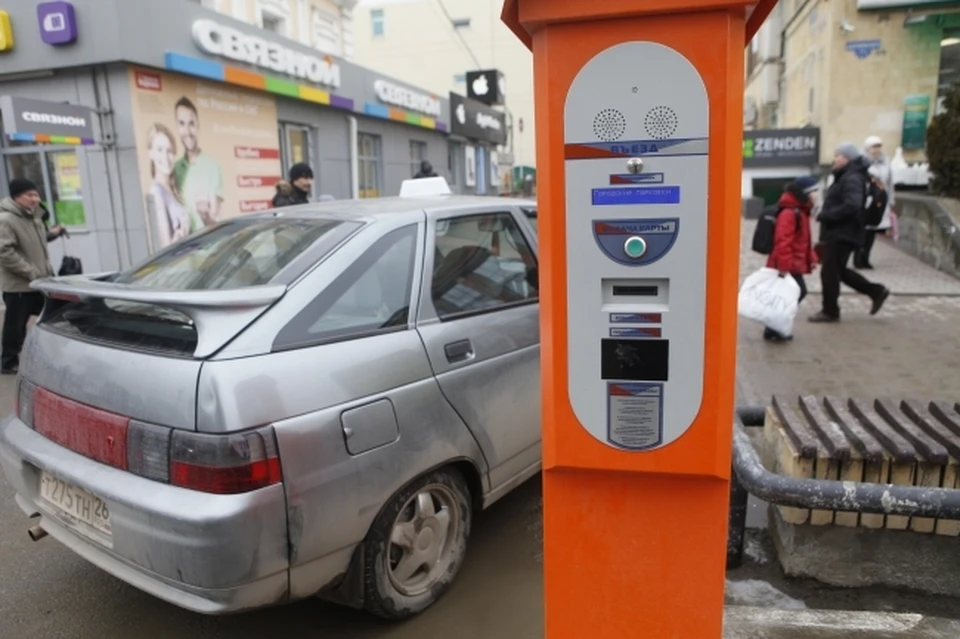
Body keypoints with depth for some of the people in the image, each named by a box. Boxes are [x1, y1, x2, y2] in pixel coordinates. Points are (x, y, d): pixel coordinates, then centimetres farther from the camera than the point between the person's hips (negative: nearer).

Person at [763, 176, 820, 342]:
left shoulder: (801, 211, 15)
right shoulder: (789, 213, -19)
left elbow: (805, 240, 23)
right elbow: (782, 241, -27)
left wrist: (811, 258, 16)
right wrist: (783, 266, -30)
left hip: (794, 264, 11)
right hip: (787, 266, -11)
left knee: (799, 292, 17)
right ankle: (773, 331, 5)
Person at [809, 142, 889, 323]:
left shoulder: (852, 179, -16)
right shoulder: (844, 177, 16)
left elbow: (851, 206, -28)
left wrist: (825, 215, -24)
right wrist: (825, 215, 6)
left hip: (843, 235, -10)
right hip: (837, 233, 10)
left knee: (829, 272, -3)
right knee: (839, 270, 18)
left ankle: (830, 311, 8)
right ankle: (876, 291, 28)